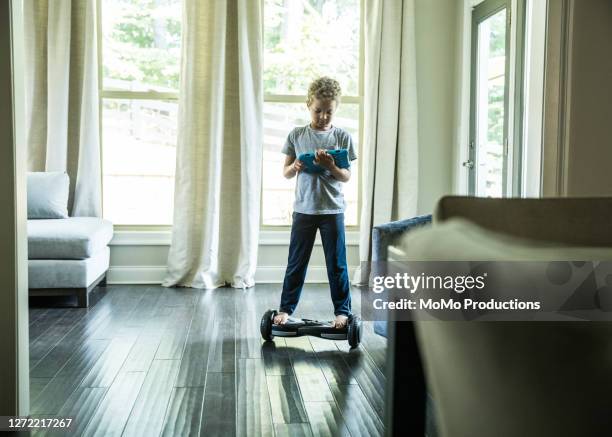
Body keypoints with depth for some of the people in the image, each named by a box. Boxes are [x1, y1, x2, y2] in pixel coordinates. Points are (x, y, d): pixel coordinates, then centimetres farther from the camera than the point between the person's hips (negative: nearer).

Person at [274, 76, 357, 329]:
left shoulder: (343, 137, 0)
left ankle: (342, 311, 14)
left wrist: (330, 166, -20)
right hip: (304, 209, 1)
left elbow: (346, 177, -1)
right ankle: (285, 309, 17)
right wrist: (296, 167, -16)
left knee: (337, 263, 4)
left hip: (333, 210, -1)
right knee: (296, 263, 7)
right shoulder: (296, 135, 2)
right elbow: (286, 173, 6)